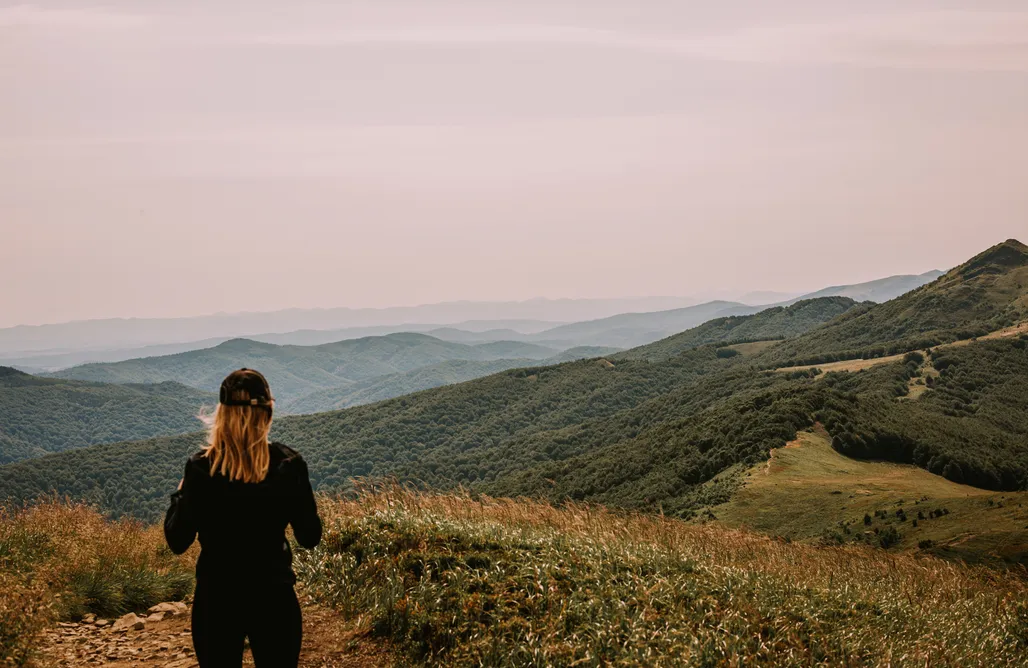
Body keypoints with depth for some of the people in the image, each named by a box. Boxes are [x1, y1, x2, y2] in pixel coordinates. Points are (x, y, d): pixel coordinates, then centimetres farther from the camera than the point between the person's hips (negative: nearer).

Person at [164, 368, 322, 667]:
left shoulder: (200, 467, -11)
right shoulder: (288, 464, -10)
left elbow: (177, 541, -5)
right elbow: (310, 537, -2)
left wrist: (180, 495, 11)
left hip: (216, 598, 0)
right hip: (273, 597, 0)